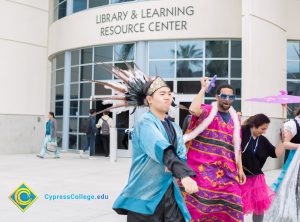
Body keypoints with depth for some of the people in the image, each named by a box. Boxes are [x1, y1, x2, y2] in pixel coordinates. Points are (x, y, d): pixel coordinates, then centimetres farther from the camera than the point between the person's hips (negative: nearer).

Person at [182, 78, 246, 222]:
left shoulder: (235, 119, 14)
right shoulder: (208, 110, -1)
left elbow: (236, 146, 18)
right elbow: (193, 109, -25)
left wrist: (240, 168, 13)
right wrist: (203, 88, -14)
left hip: (226, 170, 5)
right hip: (203, 167, -5)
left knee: (230, 203, 2)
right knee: (200, 202, -3)